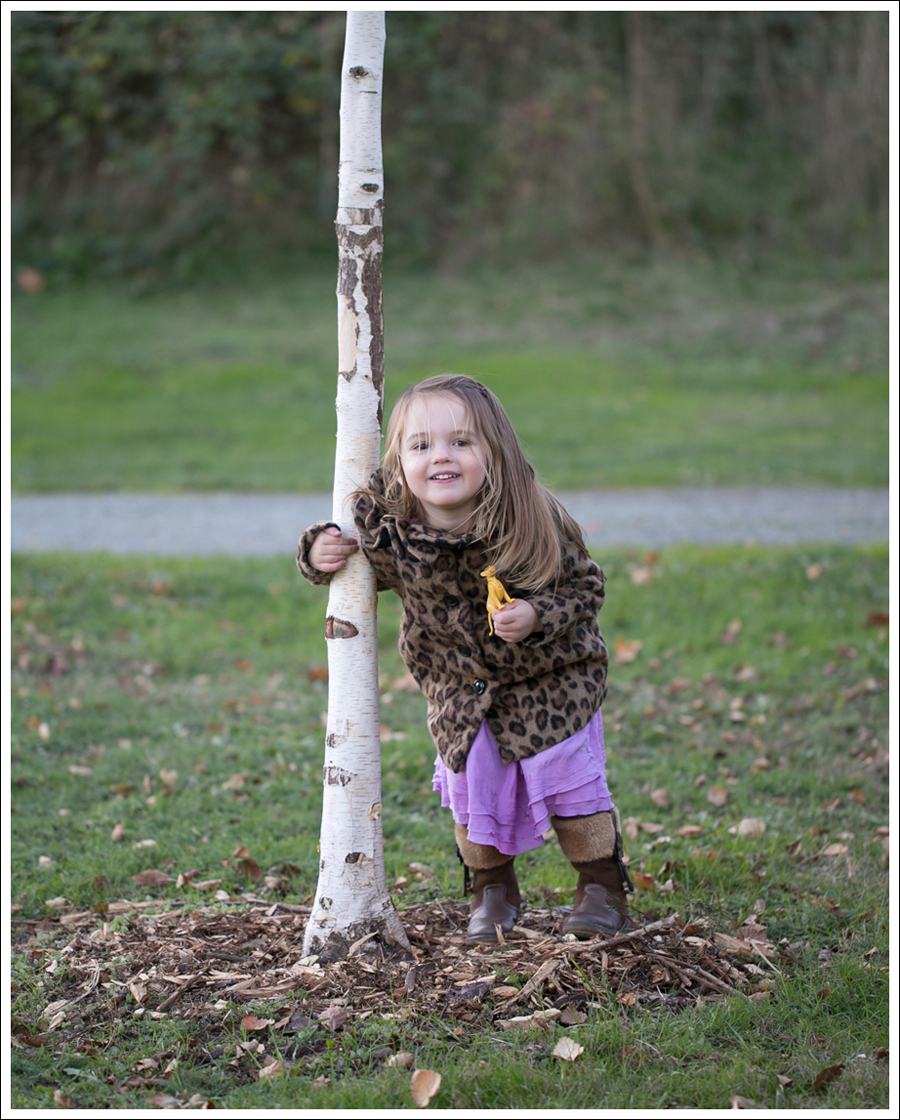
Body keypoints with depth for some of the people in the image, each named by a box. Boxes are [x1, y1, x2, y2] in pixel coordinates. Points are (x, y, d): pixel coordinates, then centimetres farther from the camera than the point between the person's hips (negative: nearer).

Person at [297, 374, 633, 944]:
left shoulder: (531, 524, -28)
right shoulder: (387, 525, -22)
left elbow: (587, 585, -15)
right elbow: (363, 574, 0)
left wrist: (537, 617, -32)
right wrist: (320, 552, -21)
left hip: (551, 679, -2)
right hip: (458, 688, 3)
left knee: (569, 780, 3)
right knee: (470, 790, 9)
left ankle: (603, 887, 27)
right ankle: (493, 890, 35)